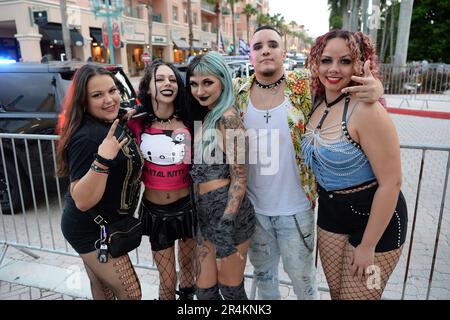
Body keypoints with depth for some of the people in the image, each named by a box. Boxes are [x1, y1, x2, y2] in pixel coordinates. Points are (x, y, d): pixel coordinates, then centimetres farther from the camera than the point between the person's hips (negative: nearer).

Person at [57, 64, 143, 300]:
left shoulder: (113, 124, 0)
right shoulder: (87, 138, -28)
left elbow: (124, 166, 18)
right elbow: (82, 201, -30)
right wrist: (102, 160, -43)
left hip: (100, 227, 8)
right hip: (91, 231, -8)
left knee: (103, 289, 25)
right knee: (130, 292, 5)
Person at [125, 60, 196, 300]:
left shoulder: (188, 121, -7)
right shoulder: (136, 122, -9)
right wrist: (124, 120, -12)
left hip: (187, 206, 1)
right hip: (155, 211, -1)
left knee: (188, 265, 24)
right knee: (167, 280, 10)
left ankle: (188, 295, 53)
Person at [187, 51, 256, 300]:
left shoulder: (227, 116, -13)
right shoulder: (208, 116, 12)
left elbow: (240, 177, -16)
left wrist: (226, 225, -19)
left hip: (227, 212, -8)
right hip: (207, 214, 8)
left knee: (230, 290, 10)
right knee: (205, 290, 16)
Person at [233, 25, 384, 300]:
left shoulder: (305, 86, -9)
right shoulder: (238, 92, -4)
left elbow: (349, 85, -2)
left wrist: (375, 87, -23)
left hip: (296, 209, -2)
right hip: (254, 208, 2)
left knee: (302, 277, 19)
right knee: (263, 274, 25)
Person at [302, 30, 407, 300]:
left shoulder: (366, 110, -24)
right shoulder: (317, 104, -2)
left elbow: (391, 182, -22)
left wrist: (368, 246, -17)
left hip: (375, 216, -6)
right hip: (331, 212, 6)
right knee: (336, 292, 21)